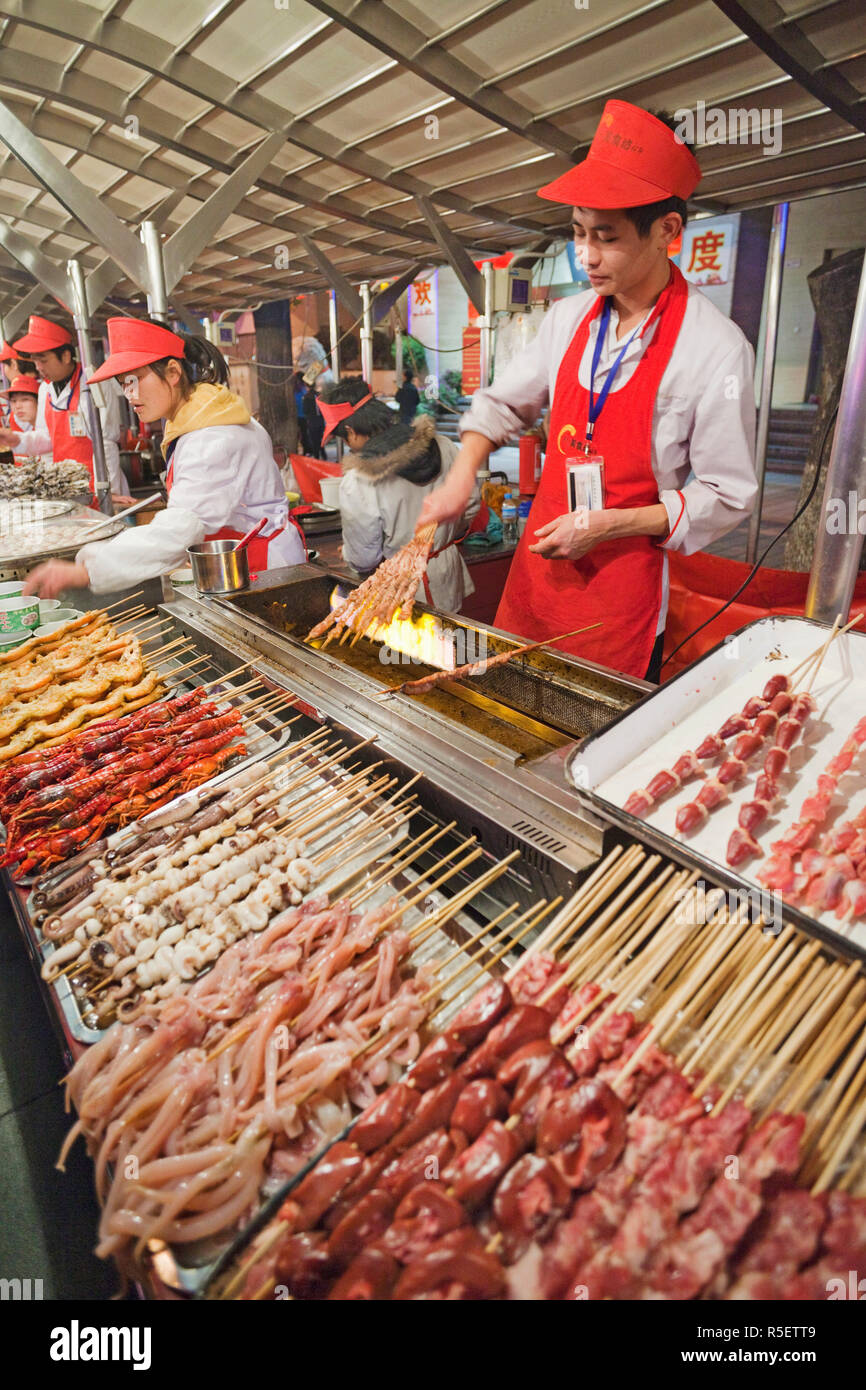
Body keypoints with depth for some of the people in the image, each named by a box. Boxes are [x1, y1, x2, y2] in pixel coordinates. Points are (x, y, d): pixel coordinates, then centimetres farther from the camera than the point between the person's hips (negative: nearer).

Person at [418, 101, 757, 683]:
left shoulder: (717, 348, -13)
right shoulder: (569, 318, 4)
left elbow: (727, 497, -10)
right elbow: (502, 403, 16)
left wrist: (608, 524, -19)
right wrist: (461, 479, -2)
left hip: (623, 580, -5)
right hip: (538, 561, 5)